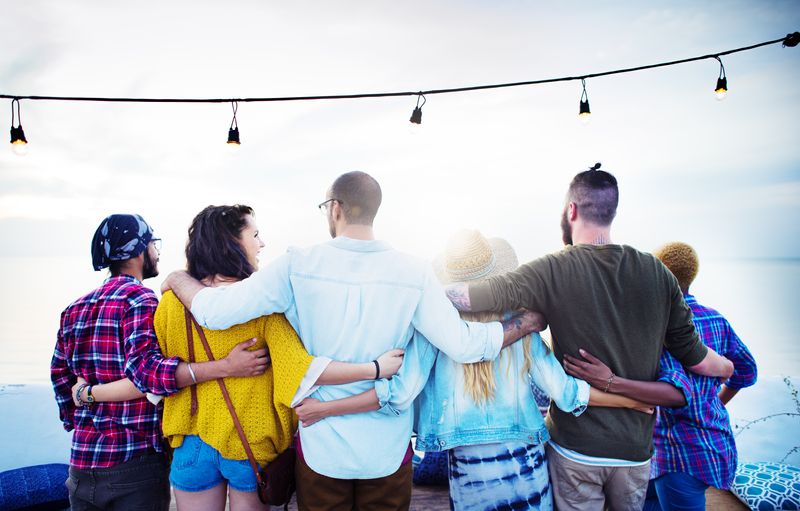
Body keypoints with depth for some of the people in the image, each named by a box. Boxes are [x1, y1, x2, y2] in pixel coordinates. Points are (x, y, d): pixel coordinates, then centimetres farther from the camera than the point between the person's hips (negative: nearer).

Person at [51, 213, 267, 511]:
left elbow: (60, 375, 14)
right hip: (135, 460, -7)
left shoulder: (74, 309, 10)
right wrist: (226, 367, -34)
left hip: (81, 463, 7)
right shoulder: (140, 299, -14)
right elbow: (145, 367, -27)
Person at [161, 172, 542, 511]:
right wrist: (533, 319, -2)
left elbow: (216, 311, -15)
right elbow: (462, 344, -16)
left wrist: (179, 279, 7)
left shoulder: (297, 266, -14)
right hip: (388, 450, 1)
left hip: (321, 447, 0)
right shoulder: (413, 273, -12)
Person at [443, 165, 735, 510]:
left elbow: (466, 296, -19)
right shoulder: (656, 272, -4)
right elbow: (691, 355, 3)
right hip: (635, 447, 4)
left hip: (575, 446, -3)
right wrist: (726, 367, 25)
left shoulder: (555, 270, -14)